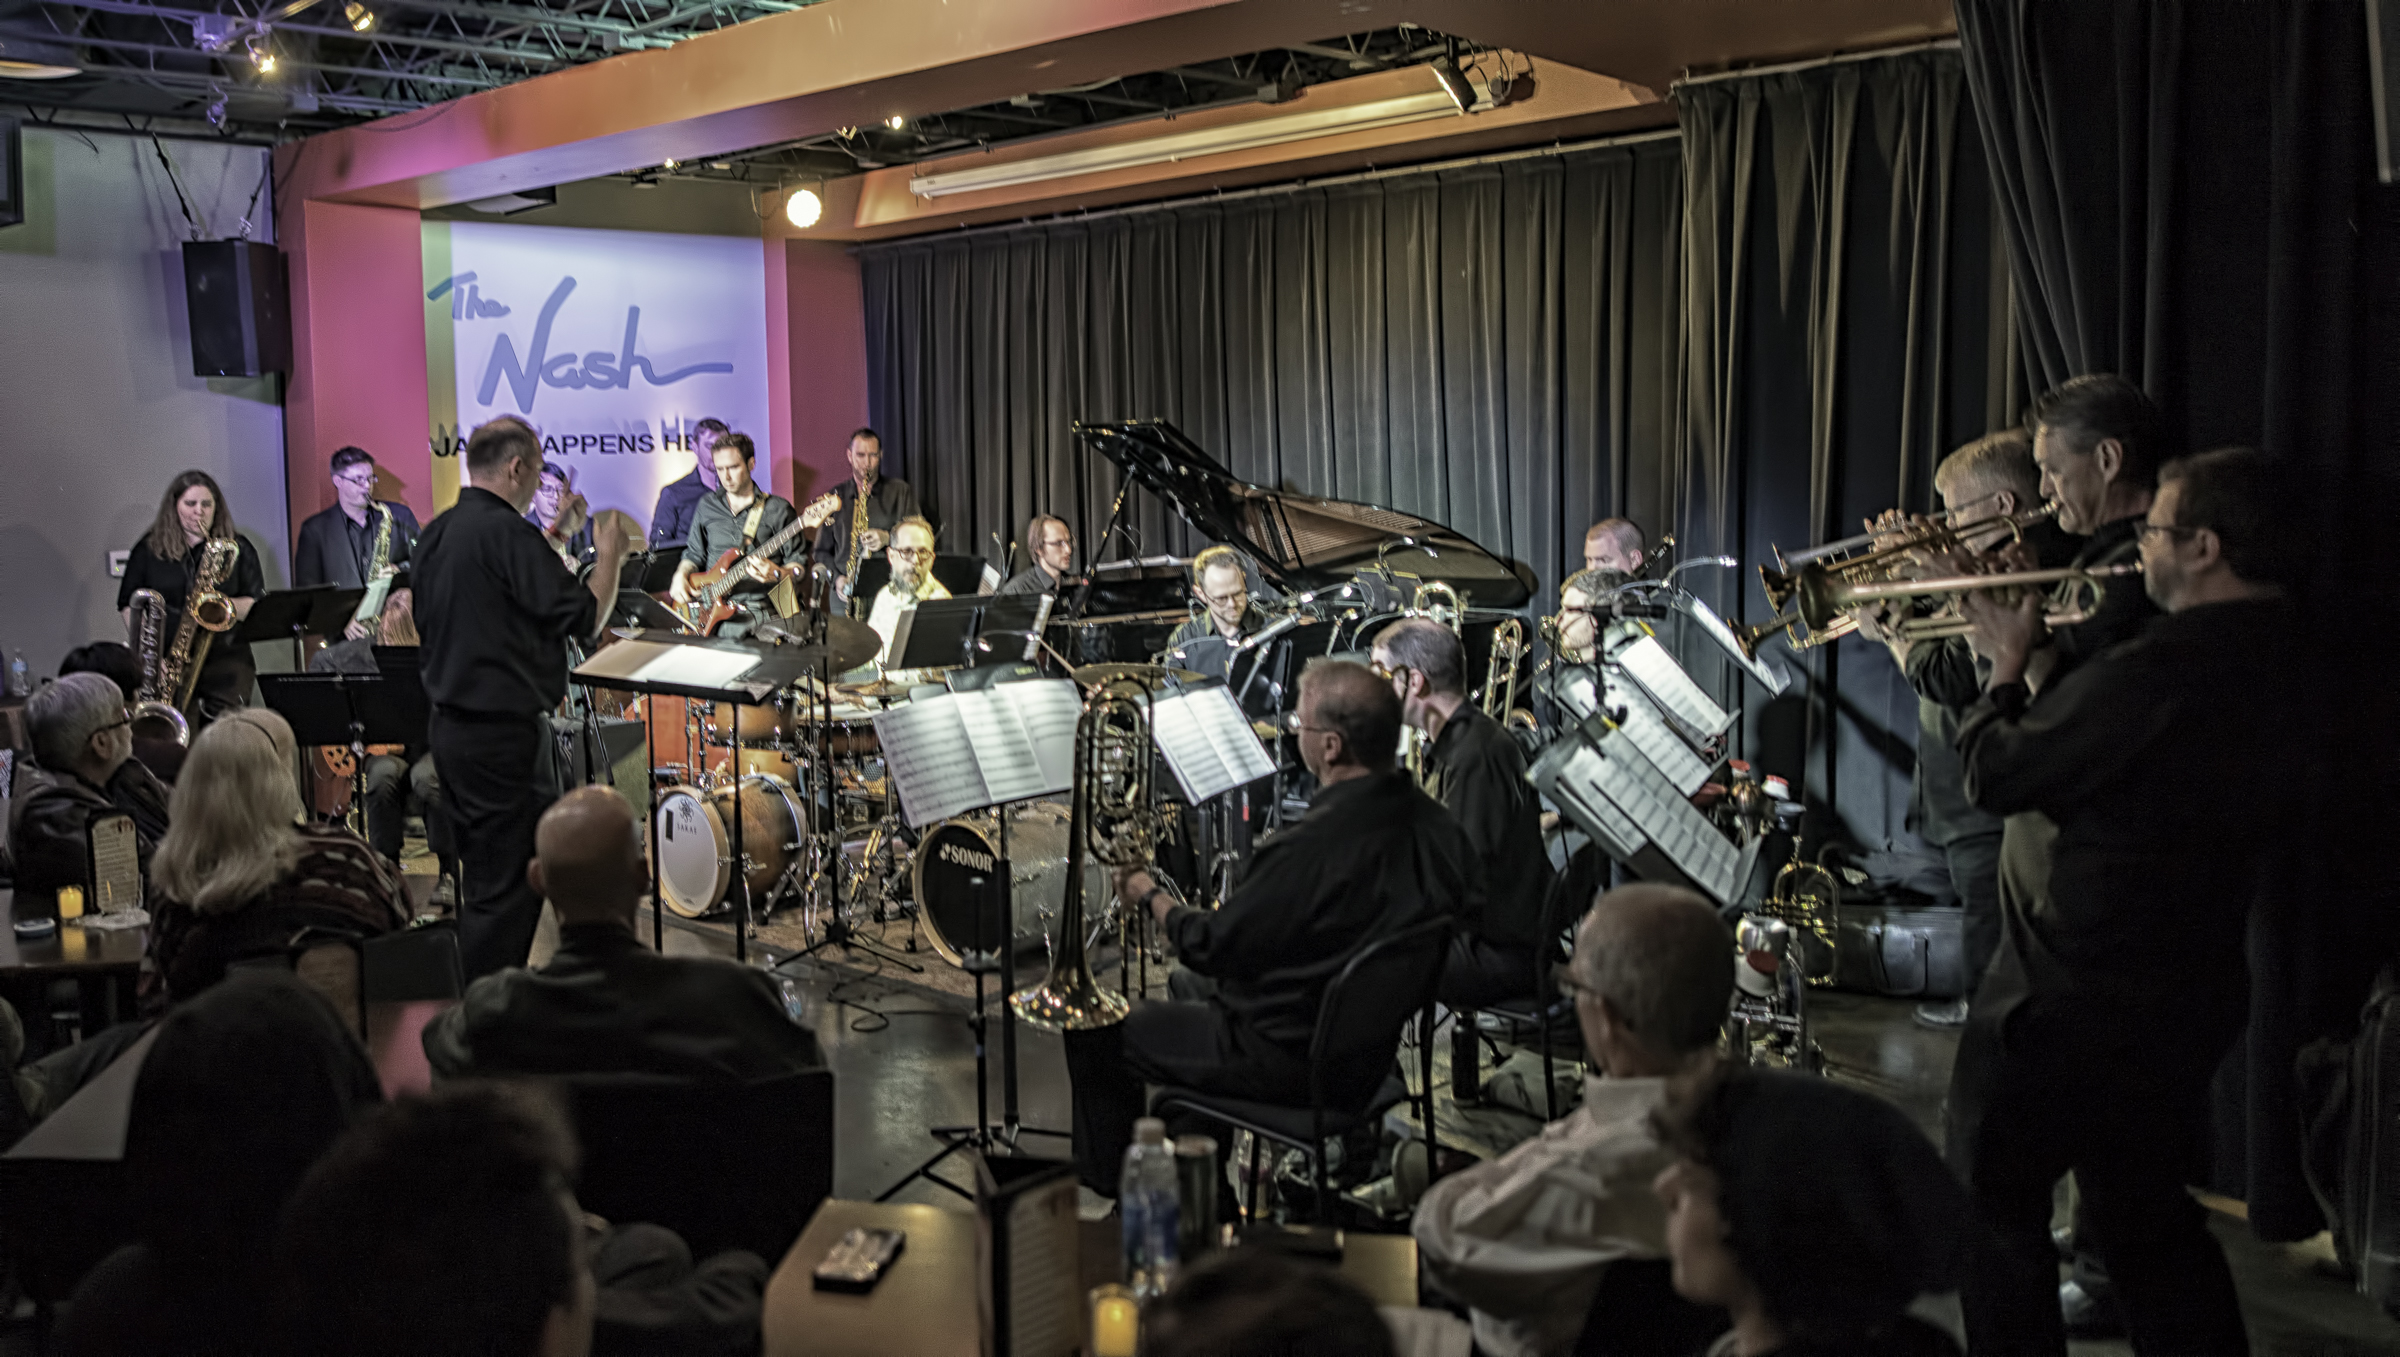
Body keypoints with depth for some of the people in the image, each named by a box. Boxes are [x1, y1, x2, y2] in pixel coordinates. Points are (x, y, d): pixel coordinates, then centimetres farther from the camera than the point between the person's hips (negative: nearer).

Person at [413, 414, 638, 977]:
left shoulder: (437, 534, 11)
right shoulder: (507, 532, -17)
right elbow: (585, 618, -17)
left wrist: (554, 538, 22)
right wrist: (609, 553, -2)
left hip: (449, 728, 10)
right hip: (504, 735, -10)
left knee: (485, 879, 19)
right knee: (508, 887, -3)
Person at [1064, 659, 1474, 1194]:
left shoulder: (1311, 847, -32)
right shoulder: (1439, 826, -9)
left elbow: (1210, 945, -19)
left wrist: (1150, 896, 2)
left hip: (1293, 1061, -8)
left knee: (1096, 1030, 6)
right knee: (1186, 985, 32)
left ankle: (1109, 1188, 22)